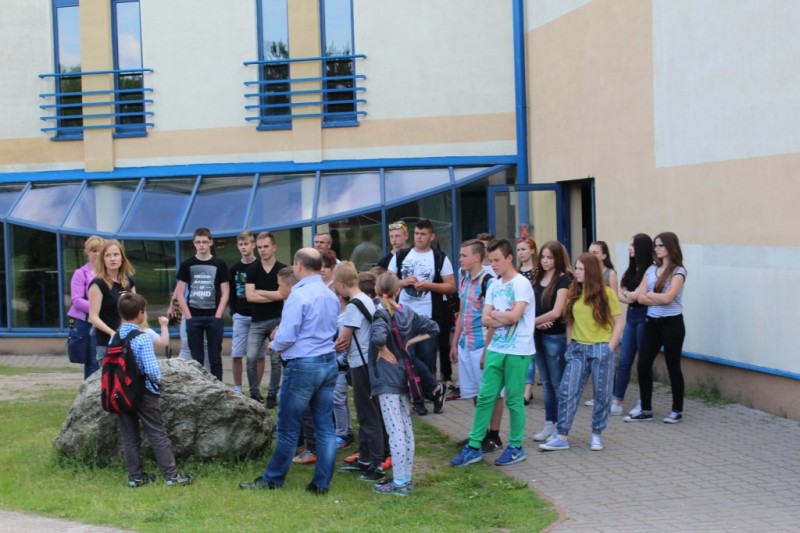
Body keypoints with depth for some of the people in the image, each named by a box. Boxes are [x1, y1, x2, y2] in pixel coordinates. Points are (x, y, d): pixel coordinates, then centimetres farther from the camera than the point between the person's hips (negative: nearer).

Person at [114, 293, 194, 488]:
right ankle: (172, 475, 5)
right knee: (158, 435, 2)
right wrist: (158, 381, -2)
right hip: (143, 392, -5)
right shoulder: (143, 339, -18)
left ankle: (135, 476, 17)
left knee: (129, 436, 12)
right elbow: (151, 369, -22)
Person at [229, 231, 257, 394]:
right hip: (240, 316, 3)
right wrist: (233, 312, 2)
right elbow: (231, 293, 13)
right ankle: (237, 388, 11)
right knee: (236, 354, 1)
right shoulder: (234, 268, 8)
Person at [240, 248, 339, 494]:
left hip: (303, 365, -7)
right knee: (325, 426, 8)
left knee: (289, 428, 4)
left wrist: (274, 345, 4)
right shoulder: (332, 296, 8)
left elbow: (286, 337, -16)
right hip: (329, 363, 7)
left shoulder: (298, 295, -15)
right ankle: (322, 482, 12)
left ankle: (273, 479, 16)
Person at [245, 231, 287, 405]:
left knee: (276, 359, 1)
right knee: (252, 358, -6)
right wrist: (274, 296, -8)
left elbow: (284, 294, -13)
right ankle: (254, 393, 7)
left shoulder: (282, 269, -1)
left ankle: (272, 394, 10)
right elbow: (250, 296, -8)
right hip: (257, 321, 1)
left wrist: (260, 292, -8)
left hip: (277, 320, -1)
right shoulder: (252, 269, 3)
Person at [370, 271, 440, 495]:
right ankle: (406, 477, 19)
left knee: (395, 431, -6)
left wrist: (384, 351, -16)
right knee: (406, 429, 11)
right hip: (403, 376, 7)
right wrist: (411, 342, 7)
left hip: (386, 379, -7)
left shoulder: (381, 315, -13)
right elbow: (433, 328, 12)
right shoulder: (408, 313, 7)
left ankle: (399, 482, -4)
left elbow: (379, 336, -34)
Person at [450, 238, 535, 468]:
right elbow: (485, 320, 6)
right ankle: (474, 447, 9)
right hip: (495, 350, 6)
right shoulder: (494, 286, 11)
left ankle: (516, 447, 15)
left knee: (514, 399, 2)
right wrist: (504, 319, -12)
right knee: (485, 397, 5)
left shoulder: (521, 284, -9)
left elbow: (514, 316, -19)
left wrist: (494, 314, -2)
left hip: (518, 351, -6)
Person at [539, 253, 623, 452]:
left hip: (601, 349, -3)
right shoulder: (574, 293, 7)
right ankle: (562, 437, 1)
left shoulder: (606, 293, -5)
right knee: (567, 392, -3)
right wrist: (569, 345, 5)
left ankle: (596, 435, 19)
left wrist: (610, 348, -10)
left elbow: (618, 322, -3)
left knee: (602, 394, 5)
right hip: (577, 349, 3)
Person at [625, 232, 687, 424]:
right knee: (643, 365, 2)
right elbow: (641, 298, 1)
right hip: (652, 322, 6)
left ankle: (677, 411, 17)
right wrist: (659, 299, -13)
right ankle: (646, 410, 12)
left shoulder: (678, 271, -8)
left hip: (671, 323, -6)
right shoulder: (651, 270, 9)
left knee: (673, 366, 4)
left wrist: (650, 294, -3)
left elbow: (667, 298, -19)